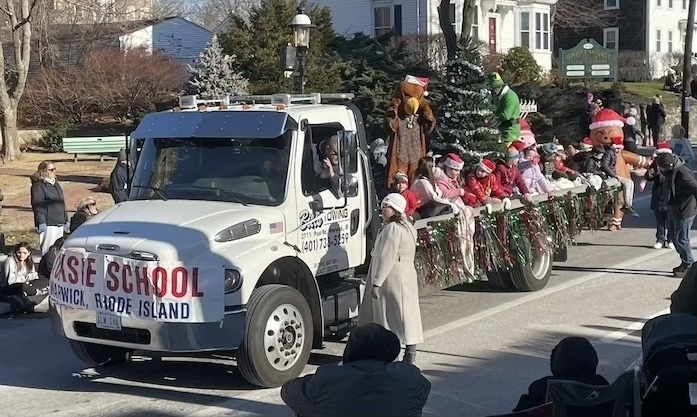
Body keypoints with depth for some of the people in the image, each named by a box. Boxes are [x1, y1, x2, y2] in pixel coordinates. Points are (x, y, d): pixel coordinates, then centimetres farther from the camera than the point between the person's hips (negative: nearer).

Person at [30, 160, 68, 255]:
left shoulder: (55, 183, 17)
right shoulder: (38, 186, -10)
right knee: (48, 250, -9)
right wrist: (41, 222, -22)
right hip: (48, 224, -9)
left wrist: (65, 220, 22)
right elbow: (37, 205, -16)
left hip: (60, 223, 9)